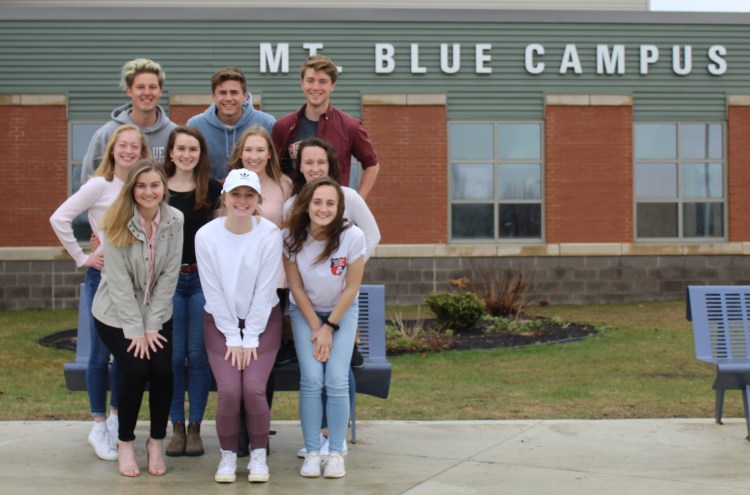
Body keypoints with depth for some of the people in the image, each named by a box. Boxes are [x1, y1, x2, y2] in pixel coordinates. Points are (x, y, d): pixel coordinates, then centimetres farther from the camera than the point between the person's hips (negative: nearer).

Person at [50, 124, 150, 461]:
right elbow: (59, 219, -11)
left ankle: (116, 421, 22)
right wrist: (81, 257, -9)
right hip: (103, 274, -4)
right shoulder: (99, 186, -8)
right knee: (101, 353, 0)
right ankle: (98, 426, 10)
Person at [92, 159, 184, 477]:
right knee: (136, 370, -17)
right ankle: (125, 442, 5)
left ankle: (156, 442, 5)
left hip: (157, 313, 2)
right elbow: (119, 282, -16)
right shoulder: (117, 224, -15)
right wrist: (135, 330, -18)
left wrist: (152, 325, -12)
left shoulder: (174, 220, -8)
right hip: (117, 314, -2)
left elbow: (169, 275, -8)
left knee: (162, 369, -16)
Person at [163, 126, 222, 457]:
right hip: (168, 279, 0)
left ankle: (195, 427, 11)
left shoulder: (213, 190, 2)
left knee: (199, 355, 2)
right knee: (173, 355, 2)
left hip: (203, 278, 0)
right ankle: (177, 427, 13)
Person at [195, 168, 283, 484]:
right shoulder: (206, 236, -14)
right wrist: (233, 338, -9)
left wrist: (251, 338, -12)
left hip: (263, 319, 0)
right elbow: (213, 292, -9)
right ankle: (228, 455, 9)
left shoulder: (270, 234, -15)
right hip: (220, 321, 0)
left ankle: (258, 455, 7)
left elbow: (265, 290, -12)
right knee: (229, 390, -14)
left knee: (254, 388, -15)